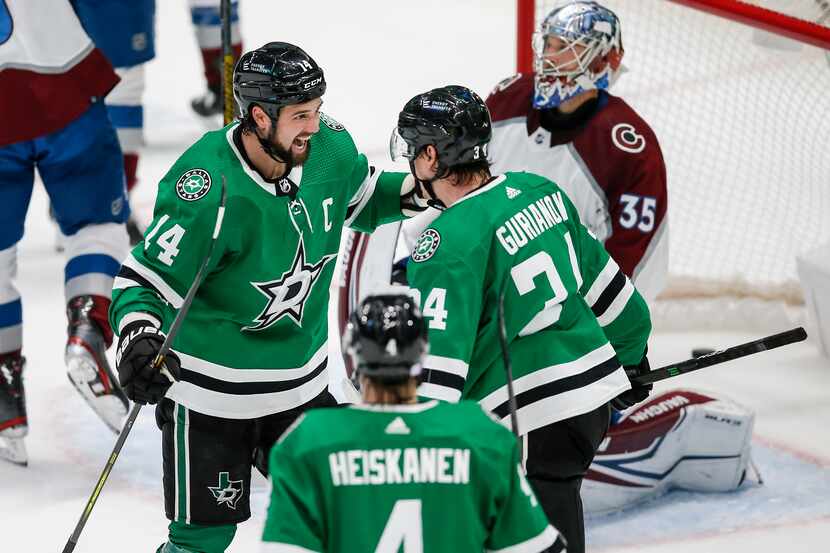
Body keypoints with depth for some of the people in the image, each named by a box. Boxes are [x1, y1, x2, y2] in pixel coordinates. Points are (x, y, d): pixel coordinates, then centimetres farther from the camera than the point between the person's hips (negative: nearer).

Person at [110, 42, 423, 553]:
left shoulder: (330, 147, -9)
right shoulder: (211, 191, -27)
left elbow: (359, 197, 15)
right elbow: (145, 279, -21)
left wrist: (415, 189, -2)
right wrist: (137, 341, -38)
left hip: (302, 383, 6)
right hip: (209, 390, -6)